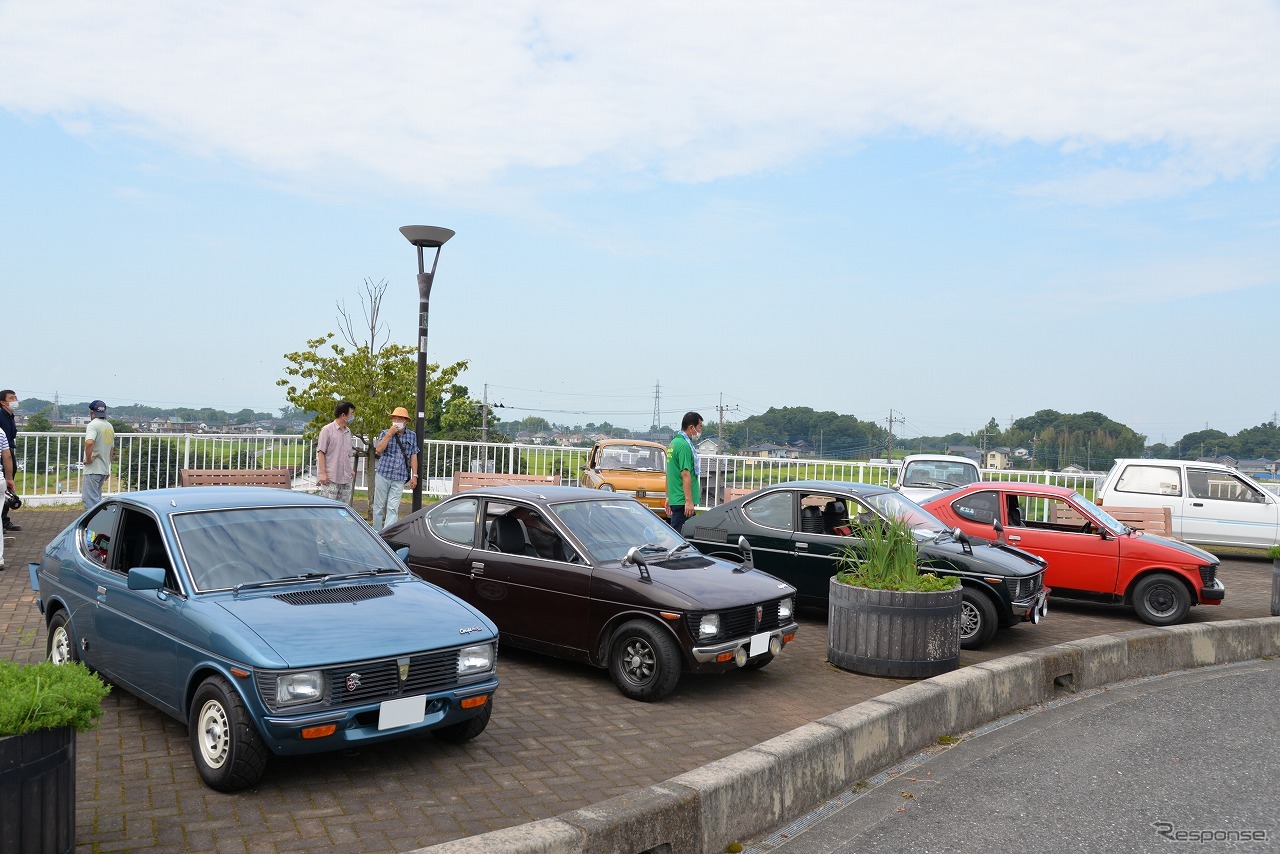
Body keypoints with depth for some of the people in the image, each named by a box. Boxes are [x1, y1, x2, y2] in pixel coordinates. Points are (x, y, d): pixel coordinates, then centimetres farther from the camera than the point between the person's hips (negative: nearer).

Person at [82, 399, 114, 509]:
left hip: (93, 469, -8)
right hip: (104, 469, 8)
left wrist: (88, 458, -18)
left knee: (90, 498, -7)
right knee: (96, 497, 18)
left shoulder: (93, 425, -13)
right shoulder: (110, 427, 14)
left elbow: (89, 442, -32)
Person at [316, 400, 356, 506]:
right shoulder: (327, 430, -6)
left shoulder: (348, 431, 13)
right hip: (331, 478, -6)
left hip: (346, 478, 6)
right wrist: (322, 473, -14)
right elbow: (321, 452, -8)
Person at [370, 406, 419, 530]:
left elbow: (413, 457, 8)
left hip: (400, 478, 0)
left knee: (393, 509, -6)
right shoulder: (385, 433, 6)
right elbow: (378, 450, -9)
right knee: (379, 506, 7)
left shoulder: (412, 436, 8)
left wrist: (414, 476, 2)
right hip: (383, 474, 0)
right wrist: (389, 434, -13)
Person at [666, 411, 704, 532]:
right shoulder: (684, 446, -15)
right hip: (683, 500, -10)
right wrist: (689, 501, -22)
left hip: (675, 498, 10)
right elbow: (685, 474, -21)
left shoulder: (673, 443, 16)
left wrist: (668, 497, 25)